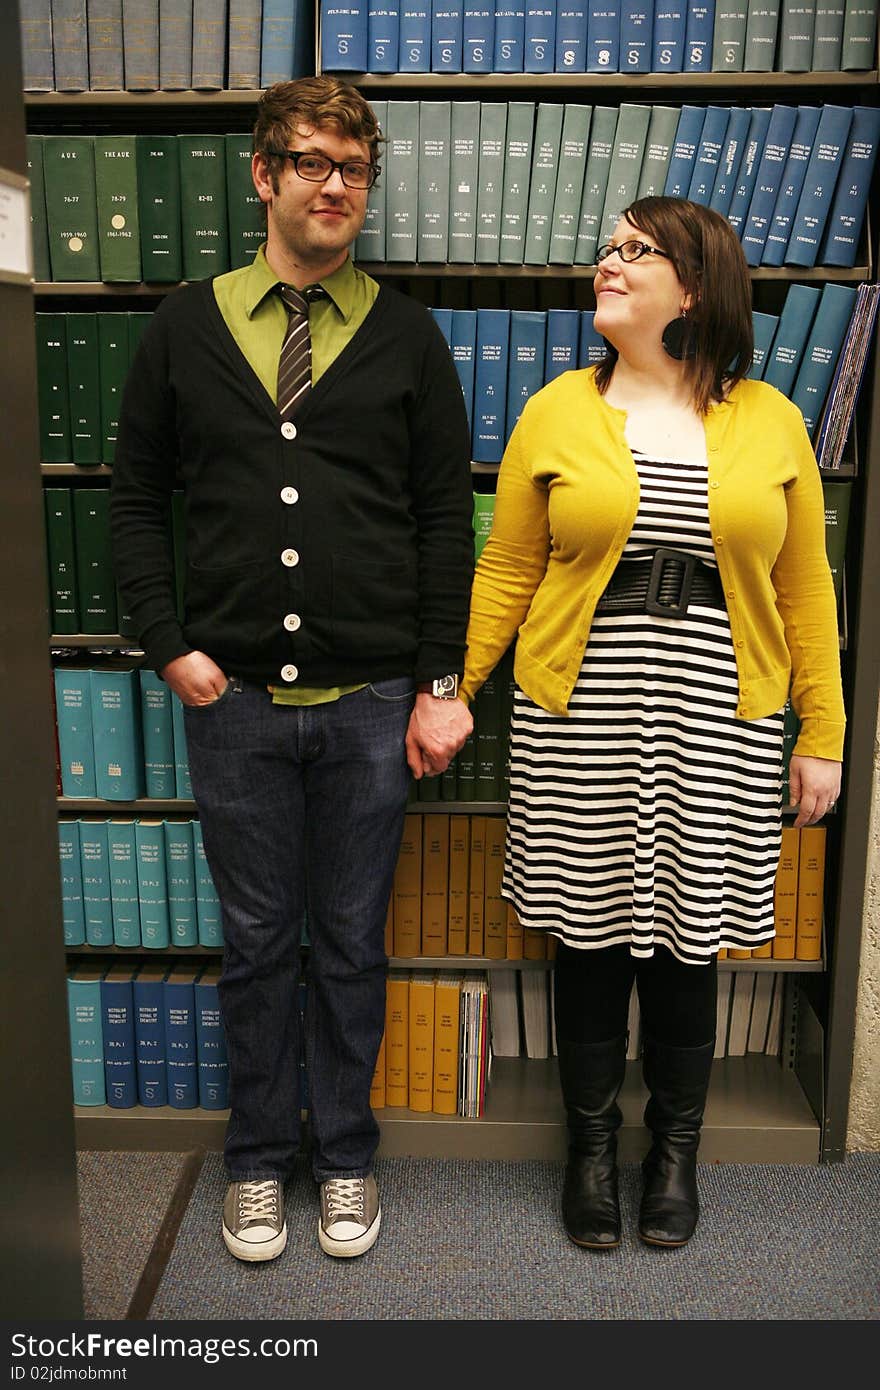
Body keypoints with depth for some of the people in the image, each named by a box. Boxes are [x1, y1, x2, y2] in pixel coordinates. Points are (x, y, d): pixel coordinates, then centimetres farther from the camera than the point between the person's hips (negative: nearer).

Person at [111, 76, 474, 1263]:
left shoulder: (406, 337, 3)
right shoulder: (186, 328, 5)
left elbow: (447, 518, 1)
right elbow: (135, 498, 9)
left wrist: (440, 685, -4)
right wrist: (169, 645, -3)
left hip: (370, 701, 0)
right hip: (234, 698, 1)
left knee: (351, 942, 12)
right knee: (256, 941, 12)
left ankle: (345, 1155, 32)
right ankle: (259, 1158, 32)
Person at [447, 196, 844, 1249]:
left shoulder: (770, 421, 5)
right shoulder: (556, 412, 3)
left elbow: (803, 589, 7)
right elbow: (504, 574, 5)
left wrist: (823, 737, 5)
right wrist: (446, 694, 0)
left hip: (717, 733, 0)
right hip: (581, 726, 0)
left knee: (685, 944, 10)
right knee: (590, 937, 9)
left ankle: (675, 1145, 34)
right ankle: (591, 1142, 32)